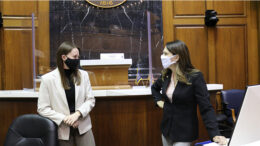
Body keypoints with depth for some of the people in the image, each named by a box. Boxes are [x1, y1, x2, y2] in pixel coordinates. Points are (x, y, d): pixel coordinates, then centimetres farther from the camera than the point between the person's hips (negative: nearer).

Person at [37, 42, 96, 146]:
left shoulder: (83, 75, 1)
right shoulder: (48, 79, -8)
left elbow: (90, 100, 3)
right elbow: (42, 108, -7)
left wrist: (77, 113, -14)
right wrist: (65, 118, -15)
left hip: (83, 126, 2)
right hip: (62, 129, -2)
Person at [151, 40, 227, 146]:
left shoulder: (195, 77, -17)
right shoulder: (165, 75, 0)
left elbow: (206, 108, -20)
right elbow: (154, 88, 24)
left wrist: (215, 134, -27)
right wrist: (159, 100, 7)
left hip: (184, 133, -6)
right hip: (166, 129, 6)